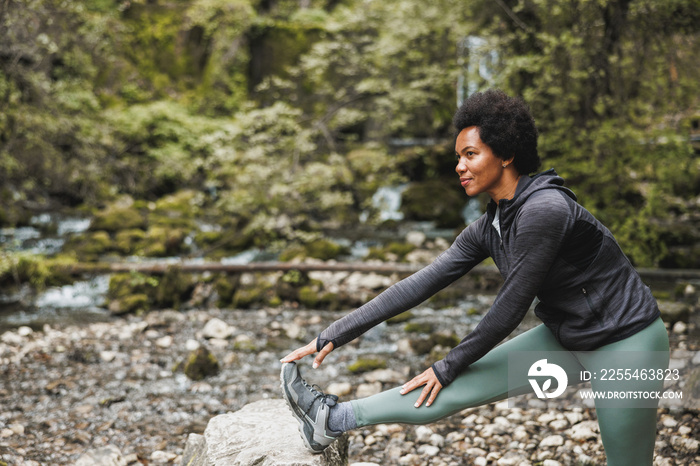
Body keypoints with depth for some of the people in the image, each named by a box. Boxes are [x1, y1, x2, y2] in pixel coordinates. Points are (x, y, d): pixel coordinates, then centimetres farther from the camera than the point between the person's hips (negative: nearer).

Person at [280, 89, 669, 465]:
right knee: (461, 385, 3)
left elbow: (511, 308, -21)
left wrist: (448, 367, -9)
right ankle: (334, 419, 6)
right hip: (566, 339, 7)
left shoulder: (543, 210, -26)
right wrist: (334, 336, -1)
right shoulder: (488, 229, -1)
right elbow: (419, 285, 0)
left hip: (625, 343, -7)